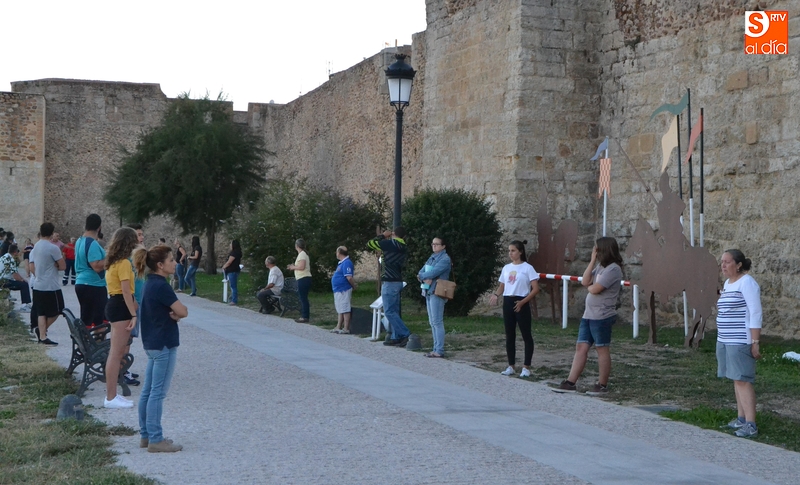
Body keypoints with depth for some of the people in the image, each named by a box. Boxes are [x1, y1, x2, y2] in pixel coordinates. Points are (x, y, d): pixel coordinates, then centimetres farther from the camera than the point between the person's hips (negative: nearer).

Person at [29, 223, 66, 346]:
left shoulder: (35, 247, 8)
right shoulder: (53, 248, -14)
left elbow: (32, 268, 10)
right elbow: (63, 266, -11)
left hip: (38, 286, 7)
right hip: (52, 286, -7)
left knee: (41, 313, 8)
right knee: (55, 311, 7)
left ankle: (42, 336, 5)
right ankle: (42, 330, 5)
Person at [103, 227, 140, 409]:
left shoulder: (113, 262, 14)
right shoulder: (124, 263, -15)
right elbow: (126, 291, -20)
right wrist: (134, 314, -22)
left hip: (113, 304, 10)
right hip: (121, 307, -10)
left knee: (116, 352, 15)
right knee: (116, 353, -8)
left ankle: (111, 395, 19)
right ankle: (111, 398, -5)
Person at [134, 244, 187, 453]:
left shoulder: (151, 283, 11)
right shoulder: (161, 286, -19)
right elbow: (183, 312, -18)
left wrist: (172, 314, -9)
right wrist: (176, 313, 1)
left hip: (152, 343, 10)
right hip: (163, 344, -10)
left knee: (148, 391, 13)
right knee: (158, 392, -5)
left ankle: (145, 435, 20)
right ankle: (155, 440, -1)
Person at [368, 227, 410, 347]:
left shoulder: (389, 243, -12)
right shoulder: (403, 248, 11)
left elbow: (370, 243, -5)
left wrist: (383, 236, 9)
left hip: (389, 282, -8)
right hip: (398, 281, 8)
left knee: (389, 311, -7)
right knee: (394, 311, 11)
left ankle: (405, 334, -13)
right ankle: (395, 337, 11)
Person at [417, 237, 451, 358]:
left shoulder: (445, 259, -9)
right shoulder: (432, 258, 17)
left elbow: (433, 273, -20)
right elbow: (421, 272, 11)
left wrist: (421, 276, -3)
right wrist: (425, 278, -10)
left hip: (437, 293, -9)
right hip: (428, 292, 9)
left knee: (437, 322, -9)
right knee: (432, 323, 10)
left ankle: (439, 351, -8)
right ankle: (436, 349, 14)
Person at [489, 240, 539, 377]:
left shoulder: (527, 268, -6)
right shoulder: (506, 268, 11)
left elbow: (535, 289, -10)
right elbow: (502, 286, 18)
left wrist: (523, 302, -19)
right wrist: (496, 294, -4)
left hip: (521, 304, -6)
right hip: (507, 302, 6)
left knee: (526, 335, 0)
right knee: (510, 335, 8)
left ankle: (526, 367, 4)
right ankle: (511, 366, 15)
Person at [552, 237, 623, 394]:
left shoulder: (613, 269, -14)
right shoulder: (600, 267, 16)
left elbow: (595, 289, -20)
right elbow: (585, 281, 5)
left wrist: (589, 286, 4)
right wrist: (592, 261, 2)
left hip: (602, 317, -9)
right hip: (588, 315, 9)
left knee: (602, 350, 1)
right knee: (581, 347, 6)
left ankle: (602, 385, 9)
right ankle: (570, 383, 7)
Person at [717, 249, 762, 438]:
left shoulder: (747, 283, -12)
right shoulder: (728, 283, 14)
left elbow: (756, 314, -16)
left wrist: (755, 342, -19)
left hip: (741, 341, -9)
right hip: (726, 340, 9)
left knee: (742, 380, -11)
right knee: (736, 379, 11)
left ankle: (751, 425, -11)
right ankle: (741, 418, 17)